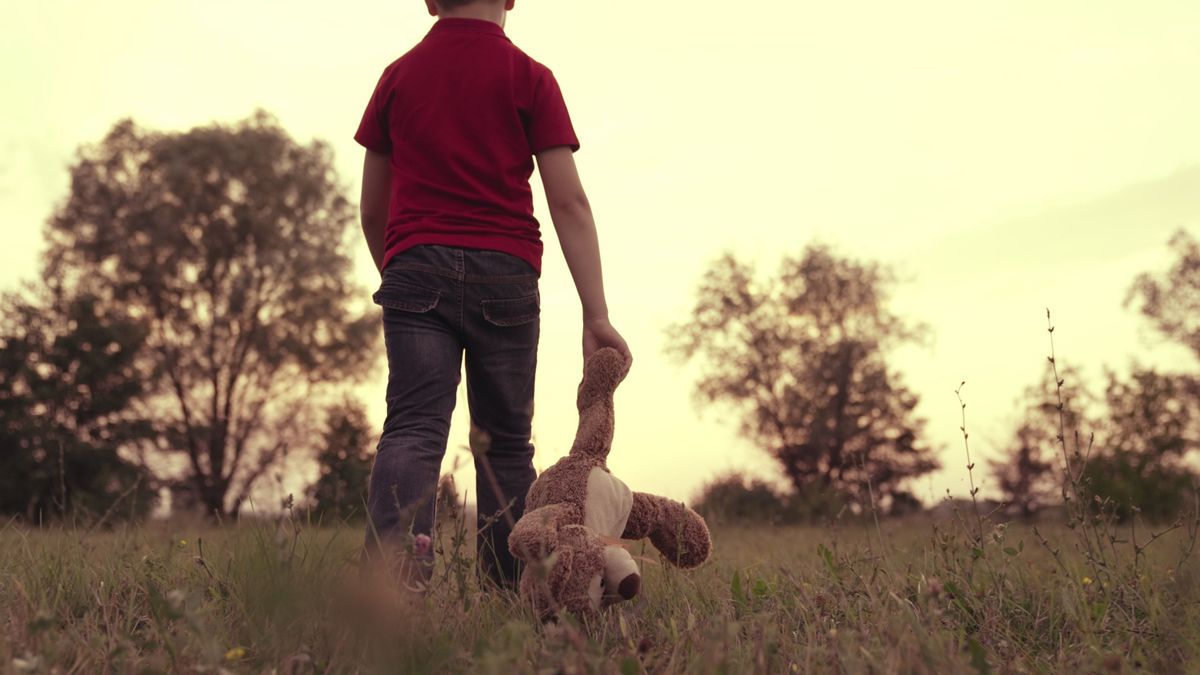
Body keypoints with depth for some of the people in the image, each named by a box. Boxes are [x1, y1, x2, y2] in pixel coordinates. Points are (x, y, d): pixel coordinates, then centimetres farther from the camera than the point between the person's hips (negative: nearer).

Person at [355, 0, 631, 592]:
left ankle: (390, 554, -37)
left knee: (414, 425, -11)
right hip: (504, 274, -1)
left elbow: (372, 211, 20)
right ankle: (507, 592, 6)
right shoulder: (530, 78, 7)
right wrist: (596, 314, -5)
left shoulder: (398, 76, 15)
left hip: (415, 268, 1)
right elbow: (568, 201, -3)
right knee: (504, 440, 8)